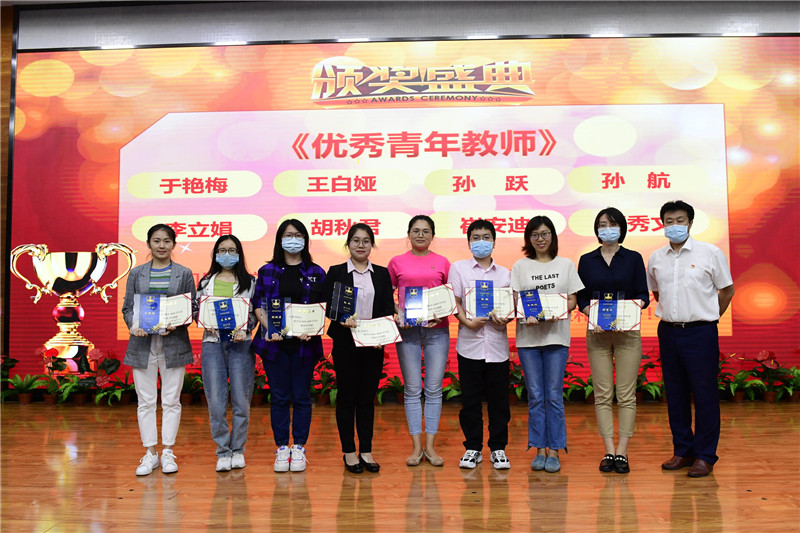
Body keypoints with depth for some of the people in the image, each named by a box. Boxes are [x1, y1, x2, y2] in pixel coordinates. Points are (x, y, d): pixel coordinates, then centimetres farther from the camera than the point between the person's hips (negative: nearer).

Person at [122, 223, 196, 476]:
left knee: (171, 401, 4)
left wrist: (176, 324, -14)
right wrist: (134, 326, -11)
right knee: (145, 402, 5)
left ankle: (168, 453, 15)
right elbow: (127, 307, 9)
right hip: (143, 344, 1)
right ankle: (150, 454, 16)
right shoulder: (136, 273, 9)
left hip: (174, 344, -1)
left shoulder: (184, 274, 5)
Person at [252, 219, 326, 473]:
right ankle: (282, 449, 14)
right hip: (275, 341, 0)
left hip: (305, 342, 0)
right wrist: (269, 329, -11)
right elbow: (258, 305, 5)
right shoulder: (267, 271, 8)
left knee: (301, 396, 5)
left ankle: (299, 448, 15)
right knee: (279, 397, 5)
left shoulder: (316, 273, 7)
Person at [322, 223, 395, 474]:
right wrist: (344, 320, -22)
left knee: (368, 398, 8)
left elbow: (389, 309, 4)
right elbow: (327, 305, -4)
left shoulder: (382, 274, 9)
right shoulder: (335, 272, 3)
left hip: (374, 344, 2)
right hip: (345, 343, -2)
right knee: (347, 397, 5)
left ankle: (366, 451, 17)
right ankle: (349, 451, 16)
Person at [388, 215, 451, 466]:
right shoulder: (397, 262, 7)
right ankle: (416, 446, 11)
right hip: (407, 331, 0)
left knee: (434, 389, 3)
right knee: (412, 389, 3)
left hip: (437, 330, 1)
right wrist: (397, 313, -8)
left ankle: (430, 446, 12)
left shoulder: (442, 262, 7)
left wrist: (442, 314, -8)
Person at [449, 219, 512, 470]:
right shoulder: (458, 268, 7)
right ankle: (473, 448, 18)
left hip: (497, 345, 1)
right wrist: (468, 322, -15)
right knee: (470, 399, 5)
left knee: (498, 400, 4)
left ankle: (498, 448, 17)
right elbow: (454, 302, 0)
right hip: (469, 344, -1)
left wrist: (505, 320, -11)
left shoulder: (505, 273, 12)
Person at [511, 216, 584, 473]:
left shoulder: (566, 265, 9)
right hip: (528, 336, 1)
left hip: (557, 335, 0)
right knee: (535, 396, 4)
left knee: (554, 395, 0)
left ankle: (554, 451, 9)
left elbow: (573, 300, 6)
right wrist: (526, 315, -15)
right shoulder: (520, 266, 9)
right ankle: (539, 450, 13)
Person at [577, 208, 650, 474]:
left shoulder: (634, 258, 5)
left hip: (627, 331, -1)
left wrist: (636, 304, -19)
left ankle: (622, 452, 6)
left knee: (626, 394, -1)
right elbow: (581, 299, 5)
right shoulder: (587, 260, 8)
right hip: (597, 333, 1)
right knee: (603, 394, 1)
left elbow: (643, 295, 3)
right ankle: (609, 452, 8)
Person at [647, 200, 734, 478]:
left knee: (705, 395, 0)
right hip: (668, 332, 4)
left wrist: (706, 317, 6)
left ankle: (705, 455, 11)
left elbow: (727, 290, 4)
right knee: (675, 394, 10)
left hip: (700, 332, -4)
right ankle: (682, 451, 22)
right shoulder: (656, 258, 8)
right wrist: (672, 314, 13)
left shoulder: (710, 253, -3)